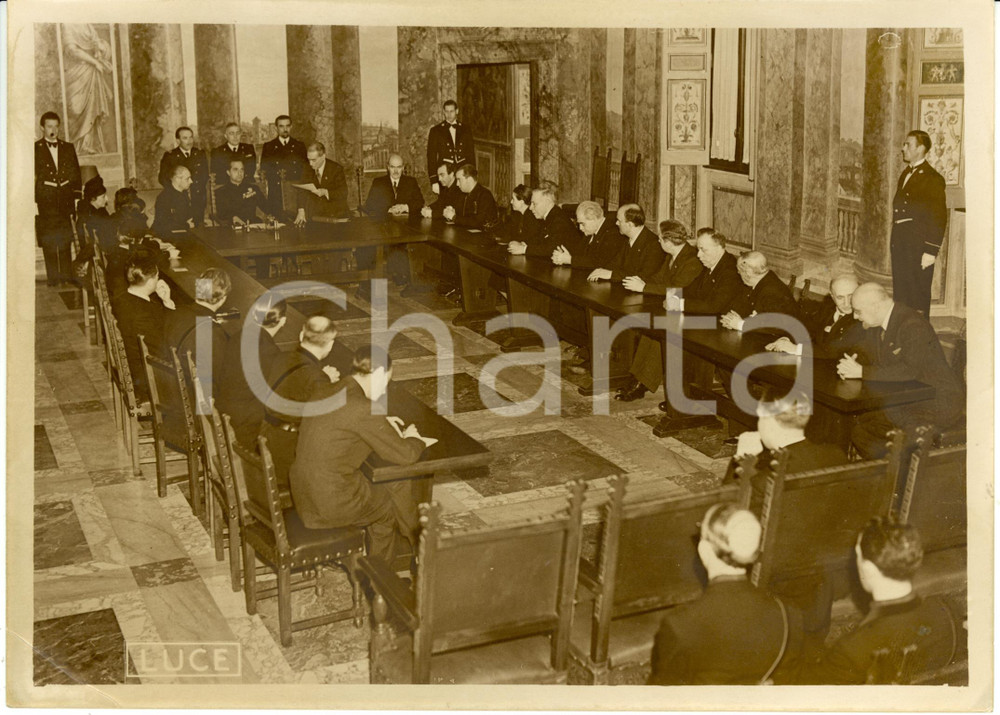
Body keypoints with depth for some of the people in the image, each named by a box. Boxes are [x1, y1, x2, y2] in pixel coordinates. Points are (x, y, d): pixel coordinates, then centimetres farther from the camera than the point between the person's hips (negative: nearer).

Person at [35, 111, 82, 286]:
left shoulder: (68, 148, 15)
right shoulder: (35, 149, 4)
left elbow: (76, 175, 13)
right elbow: (32, 177, 1)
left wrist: (76, 199, 4)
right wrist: (33, 203, -7)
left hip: (66, 203, 3)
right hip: (46, 203, -2)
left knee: (66, 245, 1)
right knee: (49, 244, -4)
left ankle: (67, 279, 5)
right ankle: (53, 280, -1)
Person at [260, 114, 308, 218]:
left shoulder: (299, 146, 14)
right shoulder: (268, 147, 12)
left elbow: (306, 170, 12)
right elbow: (263, 173, 9)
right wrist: (278, 174, -4)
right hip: (275, 195, -1)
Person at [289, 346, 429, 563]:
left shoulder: (324, 393, 3)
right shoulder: (363, 409, -22)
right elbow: (405, 455, -14)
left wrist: (381, 424, 18)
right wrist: (414, 438, 8)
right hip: (333, 502, -8)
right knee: (398, 497, 18)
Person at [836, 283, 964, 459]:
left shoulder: (913, 325, -21)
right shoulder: (876, 325, 6)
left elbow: (909, 370, -30)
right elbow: (870, 357, 14)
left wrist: (861, 372, -30)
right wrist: (853, 364, -11)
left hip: (936, 404, -9)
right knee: (860, 428, -4)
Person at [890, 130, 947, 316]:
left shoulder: (932, 178, -9)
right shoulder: (905, 174, 16)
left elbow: (939, 218, -12)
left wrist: (931, 251, -16)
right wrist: (893, 242, 12)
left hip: (919, 246, -8)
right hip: (900, 244, 8)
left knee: (918, 297, -3)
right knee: (900, 294, 12)